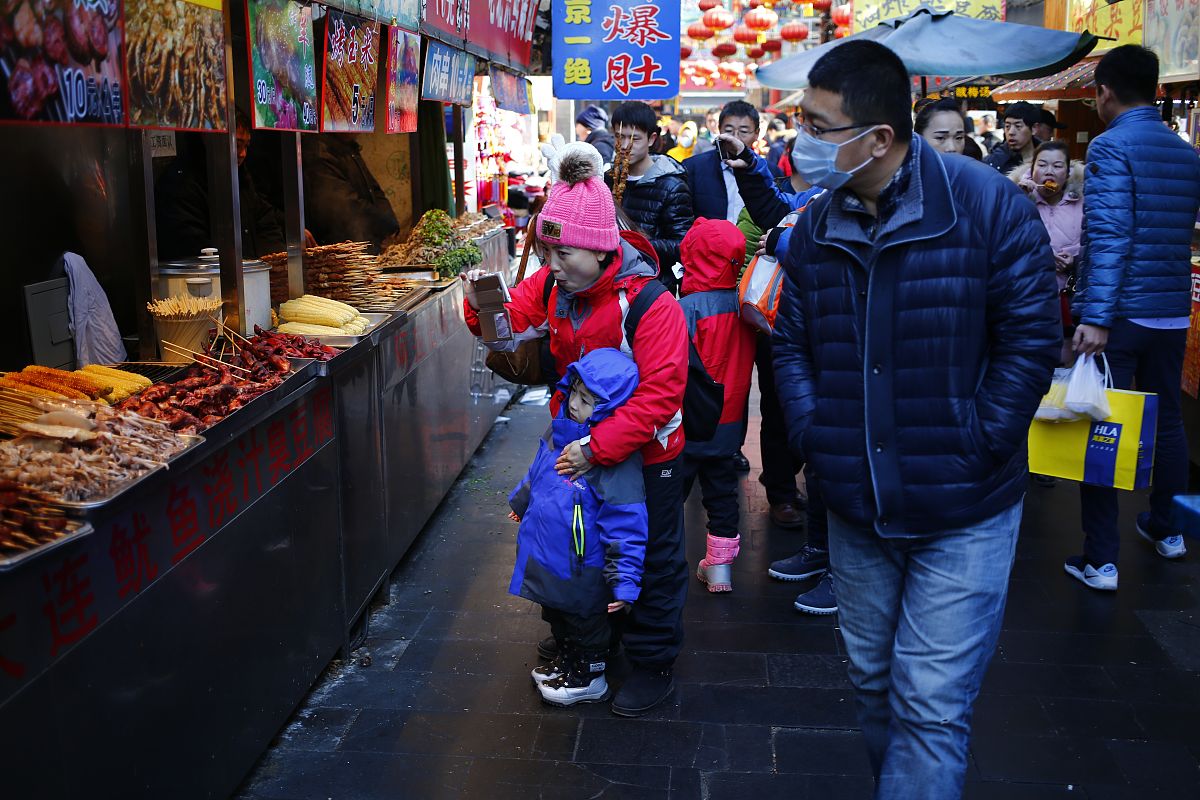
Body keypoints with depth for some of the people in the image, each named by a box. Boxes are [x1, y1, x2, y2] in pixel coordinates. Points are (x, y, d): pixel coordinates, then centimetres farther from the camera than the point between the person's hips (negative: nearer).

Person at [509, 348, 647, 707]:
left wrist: (624, 581, -26)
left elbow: (626, 525, -28)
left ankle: (589, 676, 41)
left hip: (581, 569, -7)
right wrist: (521, 501, 29)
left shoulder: (616, 462, -32)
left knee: (583, 620, 17)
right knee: (557, 615, 29)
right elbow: (538, 471, 14)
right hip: (547, 556, 8)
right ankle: (568, 658, 53)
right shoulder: (560, 430, -7)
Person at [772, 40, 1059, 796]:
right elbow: (791, 342, 10)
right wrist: (815, 434, -3)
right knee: (874, 681, 19)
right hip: (856, 507, 5)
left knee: (931, 704, -1)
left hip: (963, 513, -4)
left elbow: (1031, 339, -10)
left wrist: (972, 449, -13)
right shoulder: (816, 225, 1)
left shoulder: (987, 204, -13)